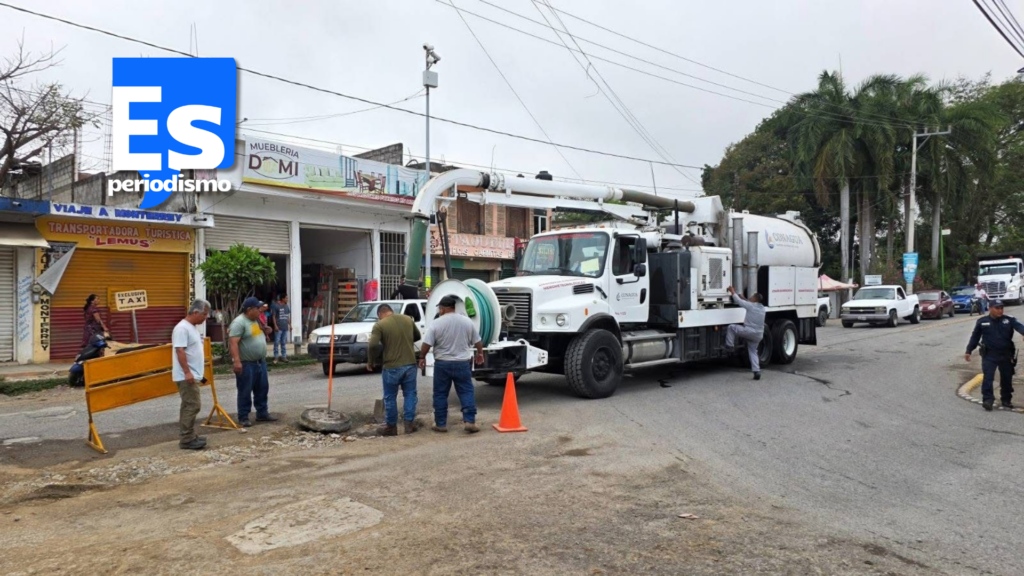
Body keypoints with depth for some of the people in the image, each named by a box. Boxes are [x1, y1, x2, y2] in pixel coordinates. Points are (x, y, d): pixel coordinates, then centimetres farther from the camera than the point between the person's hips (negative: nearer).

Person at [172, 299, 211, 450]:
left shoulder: (193, 327, 15)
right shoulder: (182, 328, -16)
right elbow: (180, 351, -23)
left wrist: (202, 359, 27)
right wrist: (187, 372, -26)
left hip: (193, 375, 10)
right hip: (186, 376, -10)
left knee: (189, 406, 14)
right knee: (192, 406, -9)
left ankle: (189, 437, 21)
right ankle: (186, 440, -5)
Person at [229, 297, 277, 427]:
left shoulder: (256, 320, 12)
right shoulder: (239, 322, -17)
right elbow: (233, 343, -24)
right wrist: (236, 361, -30)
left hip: (260, 362, 9)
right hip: (246, 364, -9)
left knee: (262, 389, 14)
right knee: (245, 392, 1)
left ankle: (262, 413, 24)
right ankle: (243, 417, 10)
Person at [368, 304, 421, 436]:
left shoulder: (380, 325, -8)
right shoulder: (408, 319, 7)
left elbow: (373, 345, -19)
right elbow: (417, 336, 20)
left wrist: (370, 362, -6)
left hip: (392, 367, -3)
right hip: (410, 364, 4)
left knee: (390, 397, 10)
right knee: (410, 394, 14)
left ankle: (391, 426, 19)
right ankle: (409, 423, 13)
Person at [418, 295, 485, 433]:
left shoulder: (436, 323, -8)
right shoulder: (467, 321, 2)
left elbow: (426, 344, -9)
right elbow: (477, 342, 10)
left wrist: (422, 357, 7)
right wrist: (480, 353, 27)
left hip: (442, 364, -2)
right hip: (462, 363, 2)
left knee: (440, 394, 8)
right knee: (466, 392, 6)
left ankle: (440, 424, 12)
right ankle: (470, 421, -2)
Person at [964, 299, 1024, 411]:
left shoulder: (1009, 320, -2)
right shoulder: (982, 322, -1)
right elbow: (975, 337, 7)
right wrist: (968, 351, 8)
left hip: (1006, 355, 2)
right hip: (989, 355, -1)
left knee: (1007, 378, 12)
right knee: (987, 378, -9)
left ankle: (1006, 400, 27)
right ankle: (988, 400, -6)